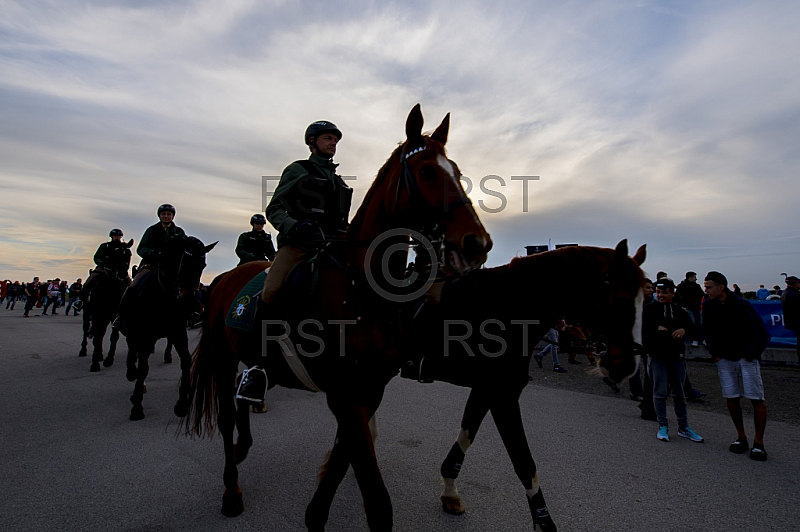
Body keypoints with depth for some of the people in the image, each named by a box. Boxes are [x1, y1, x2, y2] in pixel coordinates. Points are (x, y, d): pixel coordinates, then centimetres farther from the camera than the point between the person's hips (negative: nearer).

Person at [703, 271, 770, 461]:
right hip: (725, 359, 4)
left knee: (757, 399, -4)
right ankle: (741, 437, 18)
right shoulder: (708, 305, -2)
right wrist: (715, 353, 7)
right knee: (731, 398, 4)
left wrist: (750, 355, -11)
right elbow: (708, 332, 12)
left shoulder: (742, 306, -15)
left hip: (746, 358, -4)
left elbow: (762, 334, -10)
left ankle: (758, 442, 8)